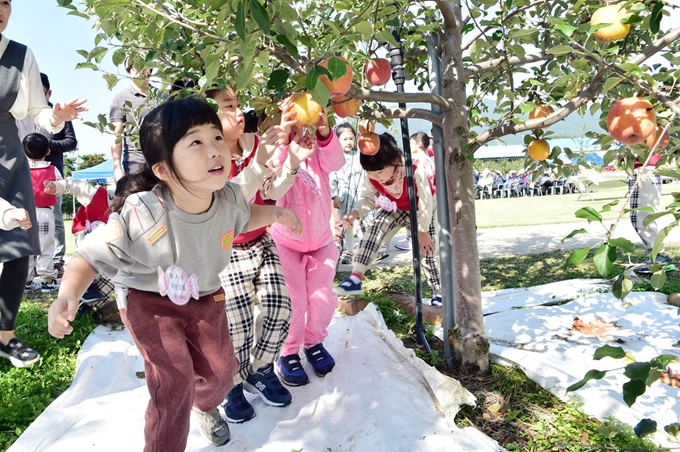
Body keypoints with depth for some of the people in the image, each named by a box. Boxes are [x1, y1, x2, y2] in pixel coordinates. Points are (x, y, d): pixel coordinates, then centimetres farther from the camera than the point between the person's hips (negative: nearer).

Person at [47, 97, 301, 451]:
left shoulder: (229, 197, -21)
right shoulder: (141, 216, -36)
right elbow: (90, 257, -26)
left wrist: (273, 214, -8)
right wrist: (68, 295, -44)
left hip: (205, 296, 5)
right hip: (149, 299, -4)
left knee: (221, 370, 11)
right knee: (175, 379, -16)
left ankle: (205, 405, 50)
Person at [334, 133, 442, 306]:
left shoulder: (415, 170, -38)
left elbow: (426, 202, -29)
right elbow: (368, 198, -11)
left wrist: (423, 231, -22)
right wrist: (356, 212, -33)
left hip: (422, 213, -3)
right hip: (395, 208, 3)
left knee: (427, 253, -4)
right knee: (374, 228, -25)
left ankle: (438, 294, 16)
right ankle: (356, 277, -30)